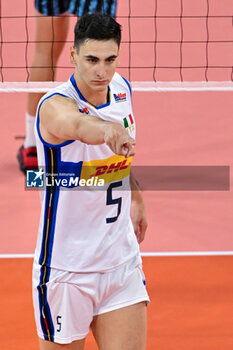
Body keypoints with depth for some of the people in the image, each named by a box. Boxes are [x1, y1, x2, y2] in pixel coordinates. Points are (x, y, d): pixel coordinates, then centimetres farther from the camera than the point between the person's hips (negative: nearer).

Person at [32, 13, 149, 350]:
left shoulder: (122, 88, 1)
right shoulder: (56, 105, -21)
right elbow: (78, 125, -47)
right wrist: (110, 130, -67)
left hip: (123, 262, 5)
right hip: (67, 269, -5)